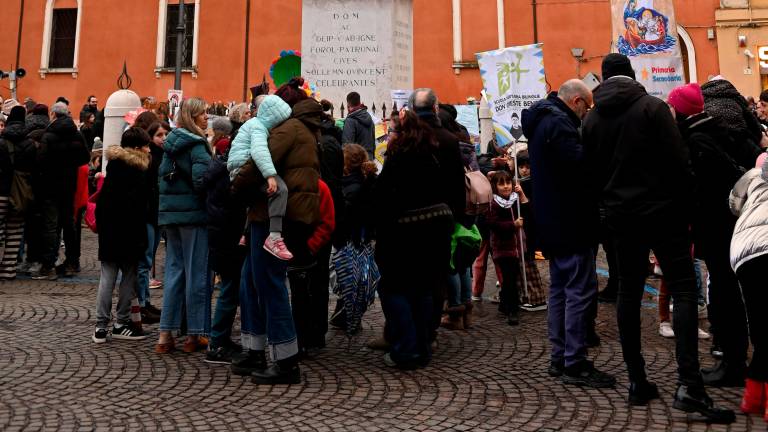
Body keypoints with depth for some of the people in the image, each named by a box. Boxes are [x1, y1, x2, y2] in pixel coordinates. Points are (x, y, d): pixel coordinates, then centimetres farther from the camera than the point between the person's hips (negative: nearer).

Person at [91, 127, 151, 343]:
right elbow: (140, 204, -11)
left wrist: (101, 223, 15)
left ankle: (101, 326, 7)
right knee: (129, 275, 6)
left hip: (108, 228, 5)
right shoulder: (140, 170, -8)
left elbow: (102, 197, 10)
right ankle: (121, 323, 11)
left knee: (107, 277, 6)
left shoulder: (113, 163, 9)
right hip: (130, 230, -5)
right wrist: (141, 237, -6)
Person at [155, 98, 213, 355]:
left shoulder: (170, 143, 13)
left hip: (169, 213, 8)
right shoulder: (197, 145, -11)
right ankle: (194, 336, 9)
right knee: (197, 273, 1)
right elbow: (201, 179, -22)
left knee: (173, 270, 12)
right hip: (193, 213, -8)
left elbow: (162, 175, 16)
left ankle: (165, 335, 14)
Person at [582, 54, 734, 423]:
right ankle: (688, 384, -12)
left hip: (621, 216, 4)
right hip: (661, 211, -4)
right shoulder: (652, 107, -6)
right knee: (683, 289, -2)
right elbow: (678, 162, -10)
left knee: (628, 292, 9)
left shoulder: (591, 120, 7)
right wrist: (685, 209, -1)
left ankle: (637, 381, 12)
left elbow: (592, 174, 9)